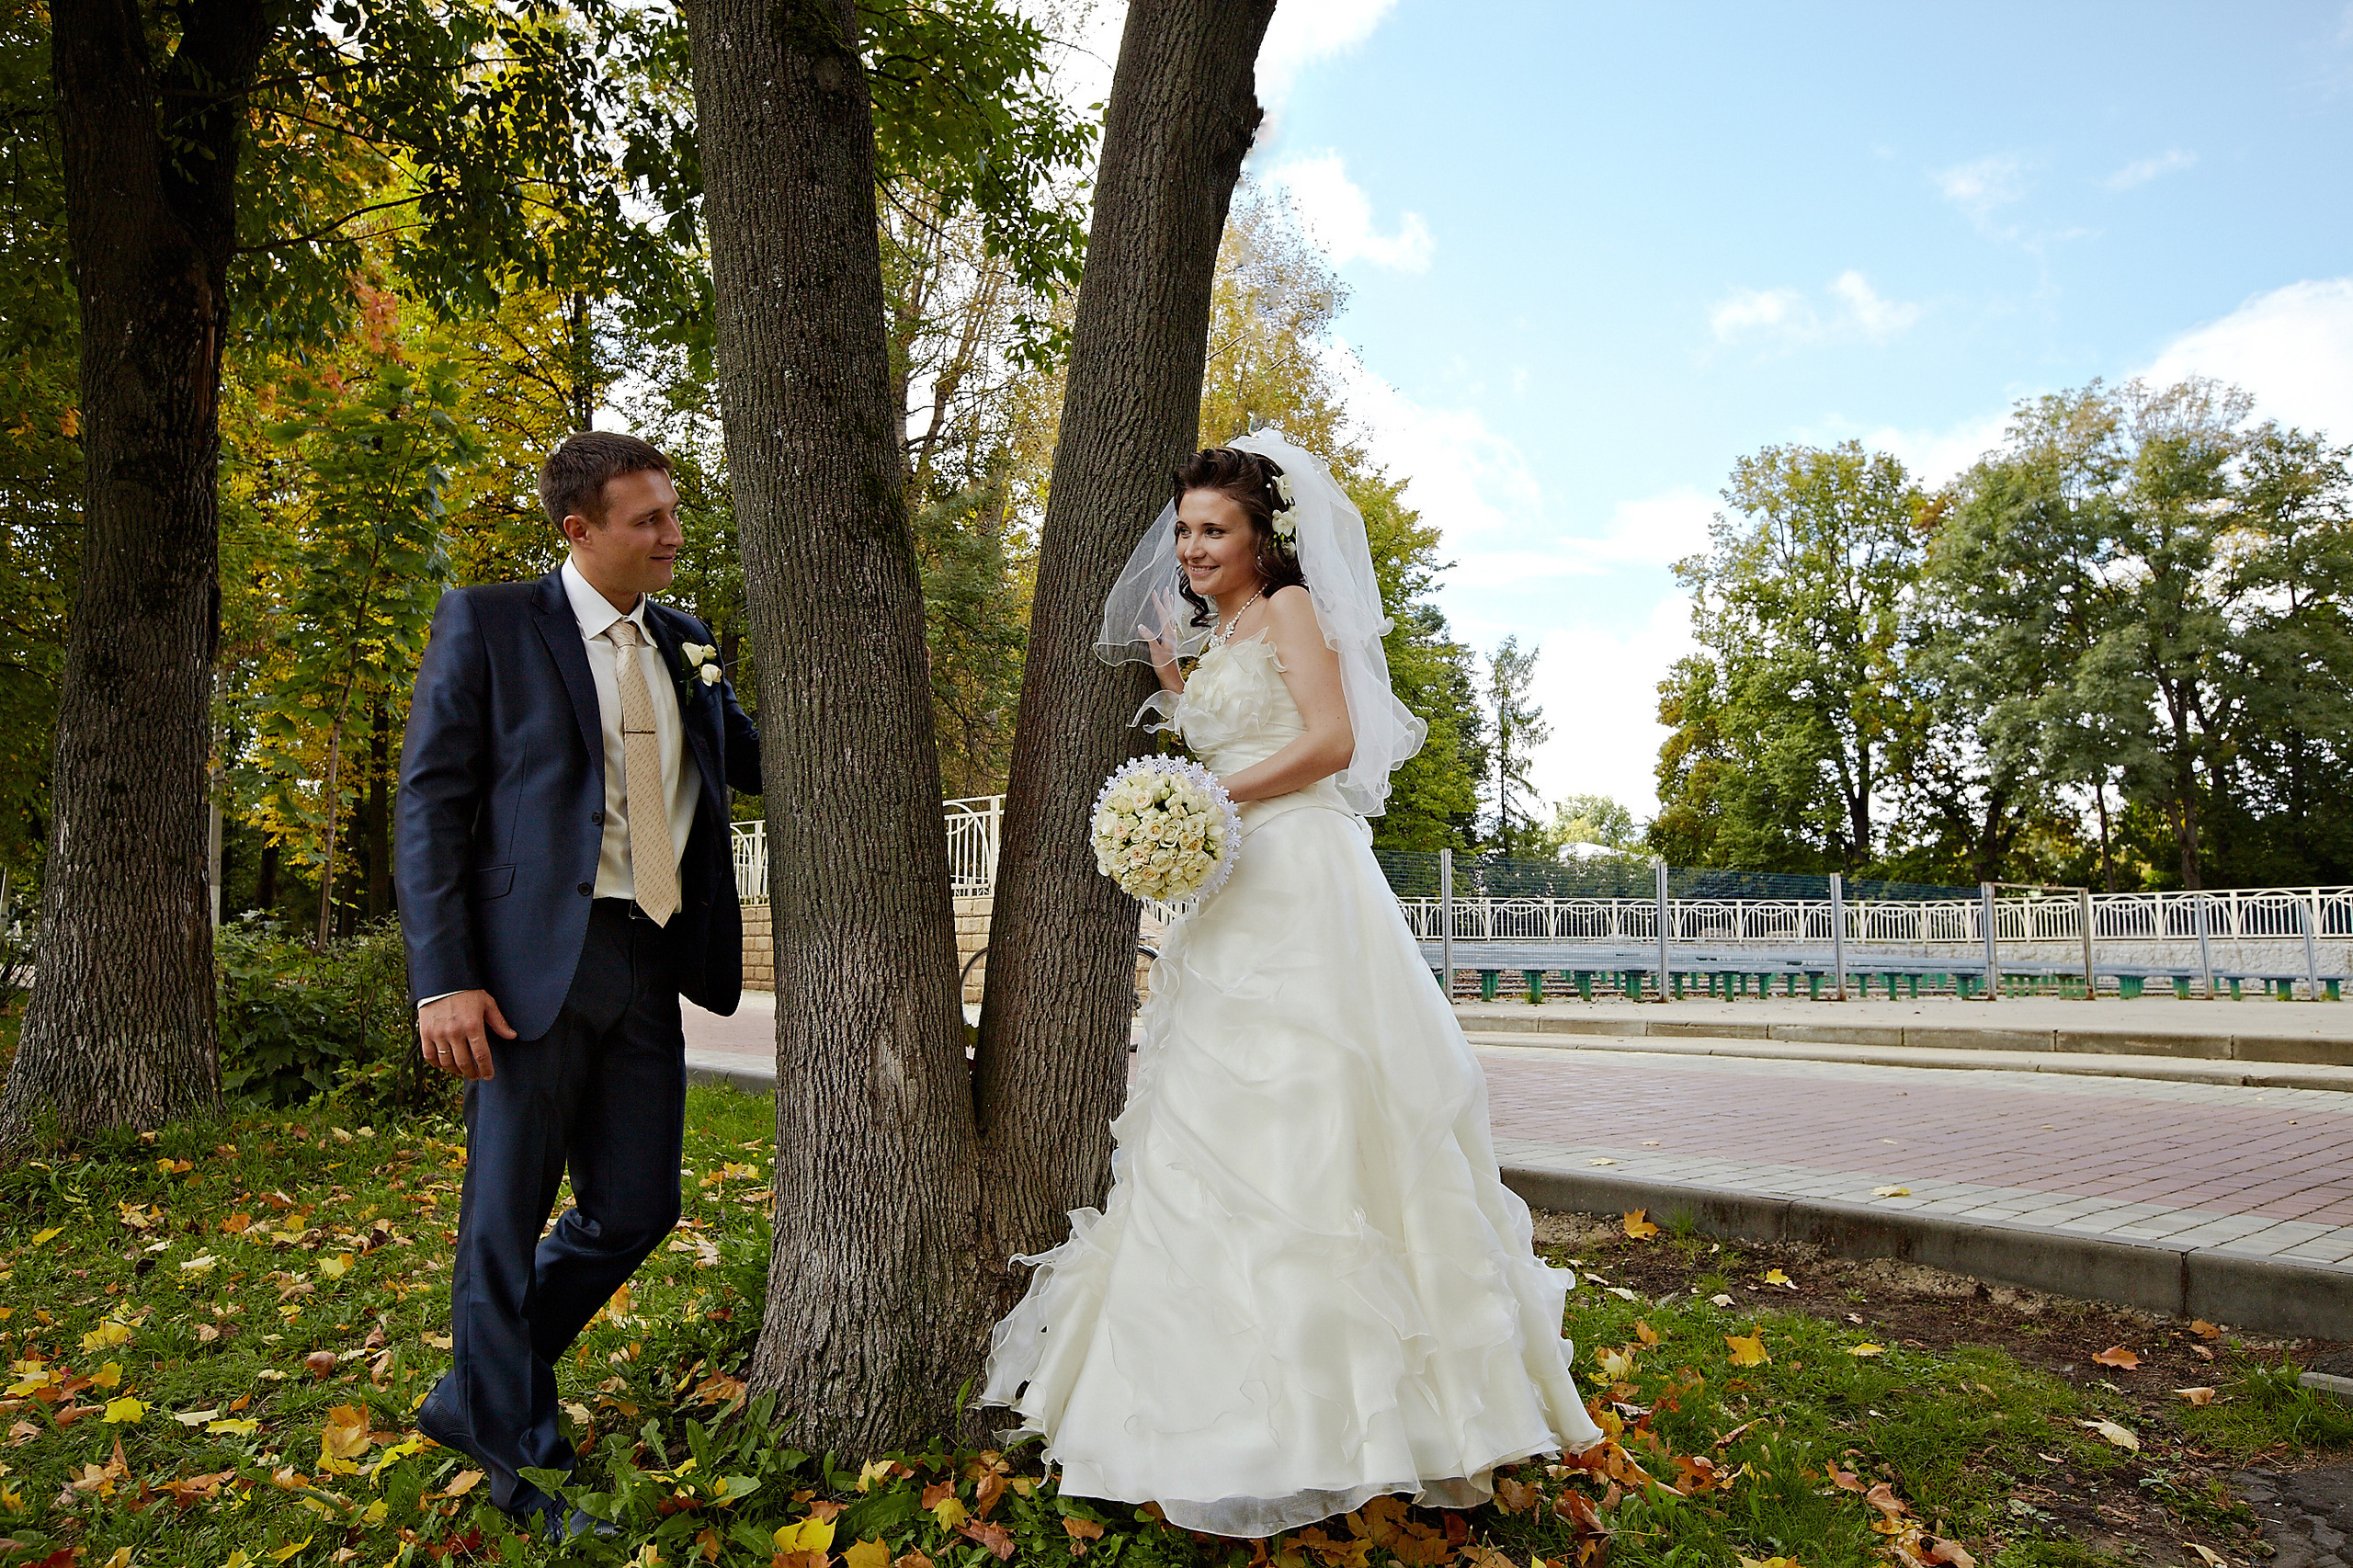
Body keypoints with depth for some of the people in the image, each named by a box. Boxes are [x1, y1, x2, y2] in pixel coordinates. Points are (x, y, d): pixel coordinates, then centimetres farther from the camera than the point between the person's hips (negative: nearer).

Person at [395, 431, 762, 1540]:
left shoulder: (685, 644, 13)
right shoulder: (487, 623, -2)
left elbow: (753, 763, 20)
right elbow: (431, 804, -6)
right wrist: (443, 981, -13)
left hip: (648, 969, 5)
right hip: (531, 965, -5)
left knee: (635, 1212, 11)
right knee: (507, 1221, 8)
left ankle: (476, 1395, 37)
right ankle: (512, 1455, 30)